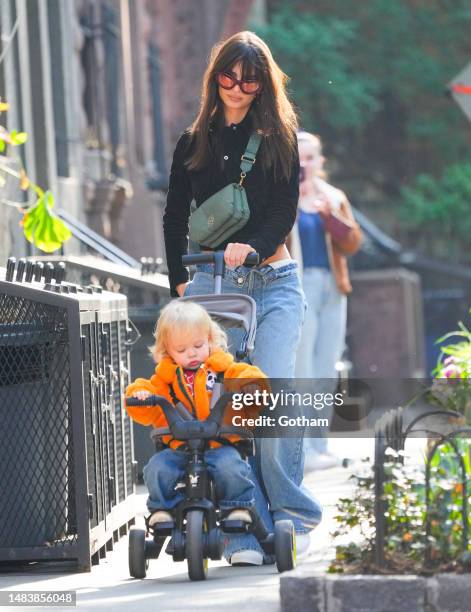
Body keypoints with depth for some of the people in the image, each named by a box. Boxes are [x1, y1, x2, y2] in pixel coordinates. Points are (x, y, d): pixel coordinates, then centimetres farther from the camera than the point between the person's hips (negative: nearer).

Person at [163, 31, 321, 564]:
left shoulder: (279, 137, 8)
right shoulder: (194, 143, 15)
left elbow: (285, 208, -2)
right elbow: (174, 217, 18)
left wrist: (253, 244, -21)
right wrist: (179, 281, 8)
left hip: (273, 282, -2)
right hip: (211, 280, 2)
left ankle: (293, 513, -3)